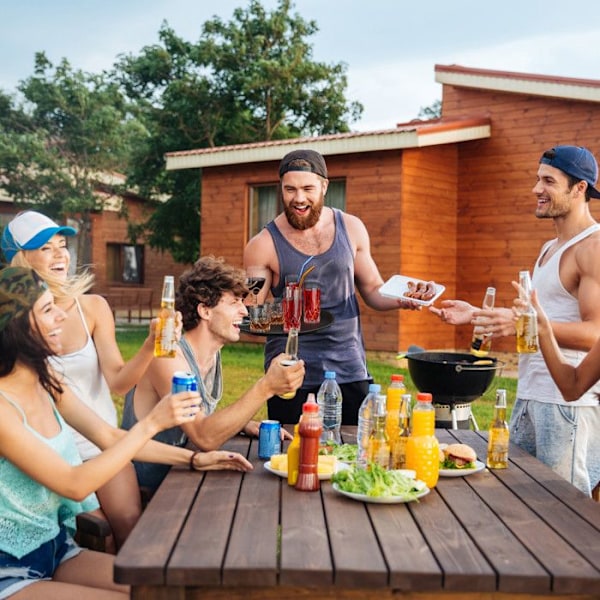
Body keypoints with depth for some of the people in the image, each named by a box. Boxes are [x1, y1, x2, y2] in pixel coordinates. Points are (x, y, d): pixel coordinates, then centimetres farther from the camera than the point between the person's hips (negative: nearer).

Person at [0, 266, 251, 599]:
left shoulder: (47, 382, 1)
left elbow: (109, 437, 8)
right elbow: (75, 485, -24)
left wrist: (194, 459, 5)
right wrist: (152, 423, -25)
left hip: (57, 549, 7)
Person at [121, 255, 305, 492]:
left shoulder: (212, 355, 4)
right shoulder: (169, 357, -22)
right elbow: (205, 437, -31)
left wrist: (246, 424, -2)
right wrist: (265, 387, -37)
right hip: (150, 488, -8)